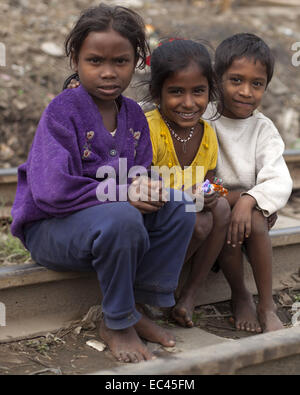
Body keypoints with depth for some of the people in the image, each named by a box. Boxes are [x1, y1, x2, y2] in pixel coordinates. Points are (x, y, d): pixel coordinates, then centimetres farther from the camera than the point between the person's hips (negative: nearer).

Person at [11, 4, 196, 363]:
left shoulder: (133, 114, 4)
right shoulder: (62, 111, -18)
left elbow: (139, 175, 8)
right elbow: (53, 191, -29)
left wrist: (145, 188, -18)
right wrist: (122, 193, -26)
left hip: (112, 216, 7)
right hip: (50, 227, -7)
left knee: (179, 205, -12)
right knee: (120, 218, -36)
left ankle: (136, 308, -3)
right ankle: (116, 324, -11)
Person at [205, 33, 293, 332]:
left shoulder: (263, 129, 2)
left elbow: (279, 182, -12)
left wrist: (250, 200, -31)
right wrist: (235, 196, -25)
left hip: (250, 210, 2)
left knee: (254, 220, -29)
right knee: (225, 218, -31)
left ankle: (267, 307, -17)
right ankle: (240, 296, -7)